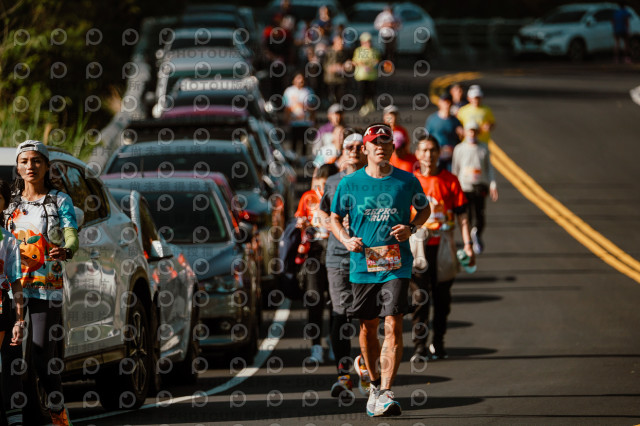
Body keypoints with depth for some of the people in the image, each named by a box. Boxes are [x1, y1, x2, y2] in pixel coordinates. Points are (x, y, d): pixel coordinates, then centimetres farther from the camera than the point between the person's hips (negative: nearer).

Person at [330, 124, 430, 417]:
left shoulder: (407, 181, 2)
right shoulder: (349, 183, 2)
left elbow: (424, 209, 18)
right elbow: (335, 217, 12)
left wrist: (411, 228, -2)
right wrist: (346, 239, -7)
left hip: (396, 265, -2)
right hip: (362, 265, 2)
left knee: (393, 326, -14)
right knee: (368, 327, 12)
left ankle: (385, 394, -18)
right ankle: (374, 384, 34)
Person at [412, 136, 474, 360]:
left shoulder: (450, 181, 4)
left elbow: (461, 215, 5)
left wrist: (467, 245, -2)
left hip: (443, 247, 2)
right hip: (418, 247, -1)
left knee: (442, 298, 8)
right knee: (420, 297, -7)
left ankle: (438, 343, 20)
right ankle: (420, 347, -7)